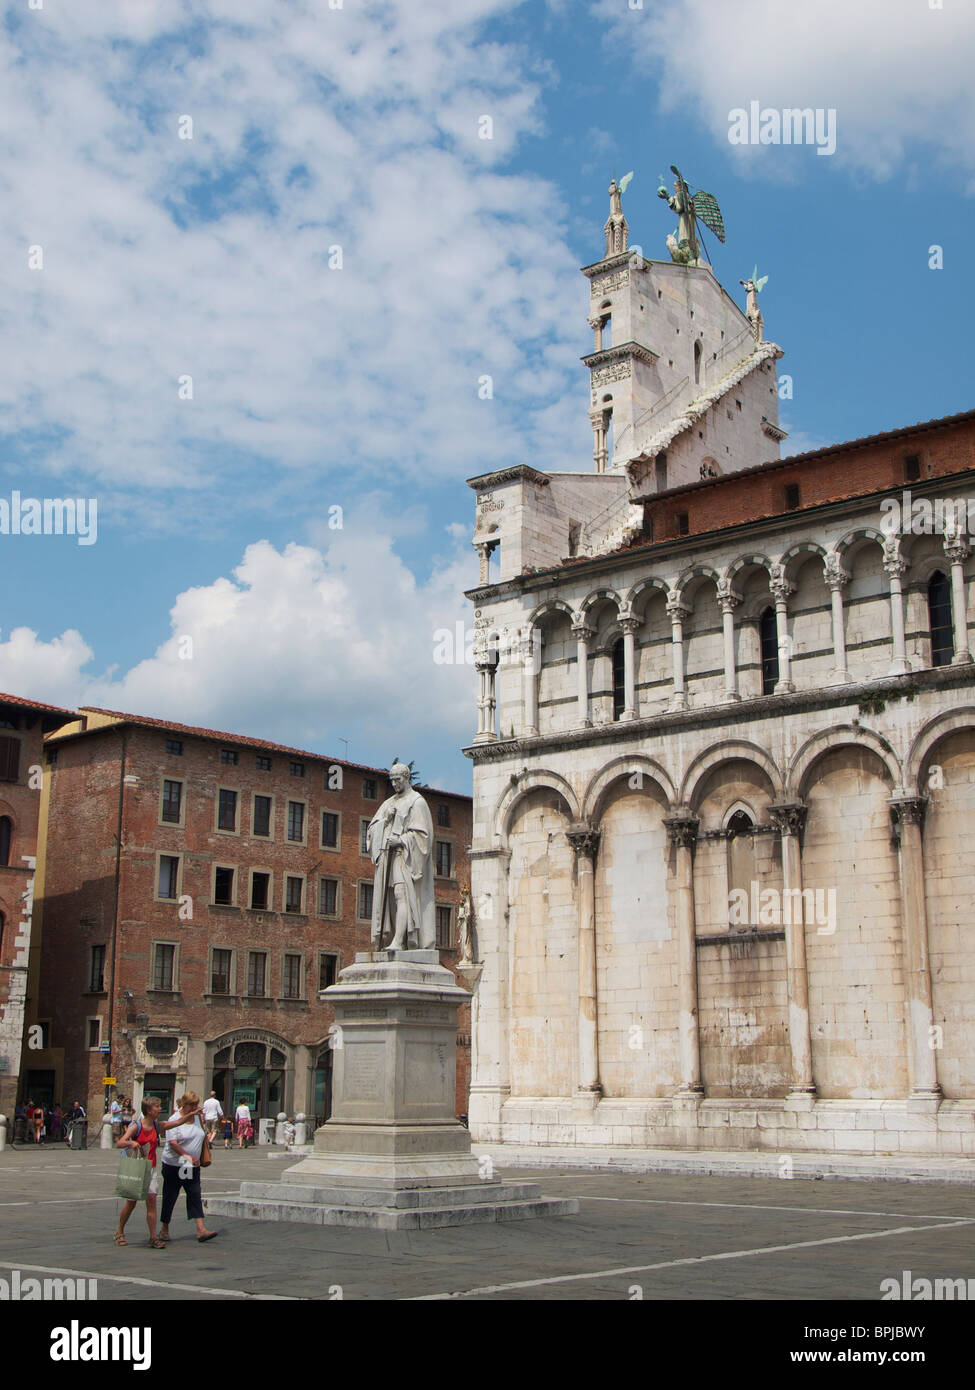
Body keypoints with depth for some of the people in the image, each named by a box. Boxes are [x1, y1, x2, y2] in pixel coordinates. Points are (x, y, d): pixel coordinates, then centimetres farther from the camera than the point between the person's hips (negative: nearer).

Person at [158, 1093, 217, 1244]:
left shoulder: (197, 1118, 8)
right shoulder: (175, 1120, -12)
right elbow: (172, 1143, -20)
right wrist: (187, 1156, -28)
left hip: (193, 1166, 5)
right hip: (173, 1164, -5)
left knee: (195, 1196, -3)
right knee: (170, 1196, 5)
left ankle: (201, 1230, -10)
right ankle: (164, 1229, 20)